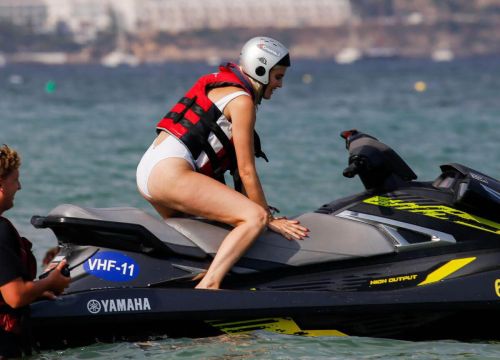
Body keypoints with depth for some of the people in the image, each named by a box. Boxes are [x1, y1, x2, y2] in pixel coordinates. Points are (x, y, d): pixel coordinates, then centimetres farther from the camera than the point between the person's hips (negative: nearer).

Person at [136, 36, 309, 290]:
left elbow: (234, 165, 23)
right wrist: (270, 219, 0)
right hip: (170, 172, -11)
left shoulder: (221, 83, 23)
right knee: (255, 218, -19)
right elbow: (246, 171, -7)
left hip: (148, 171, 11)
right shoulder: (242, 100, -6)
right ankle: (207, 286, -32)